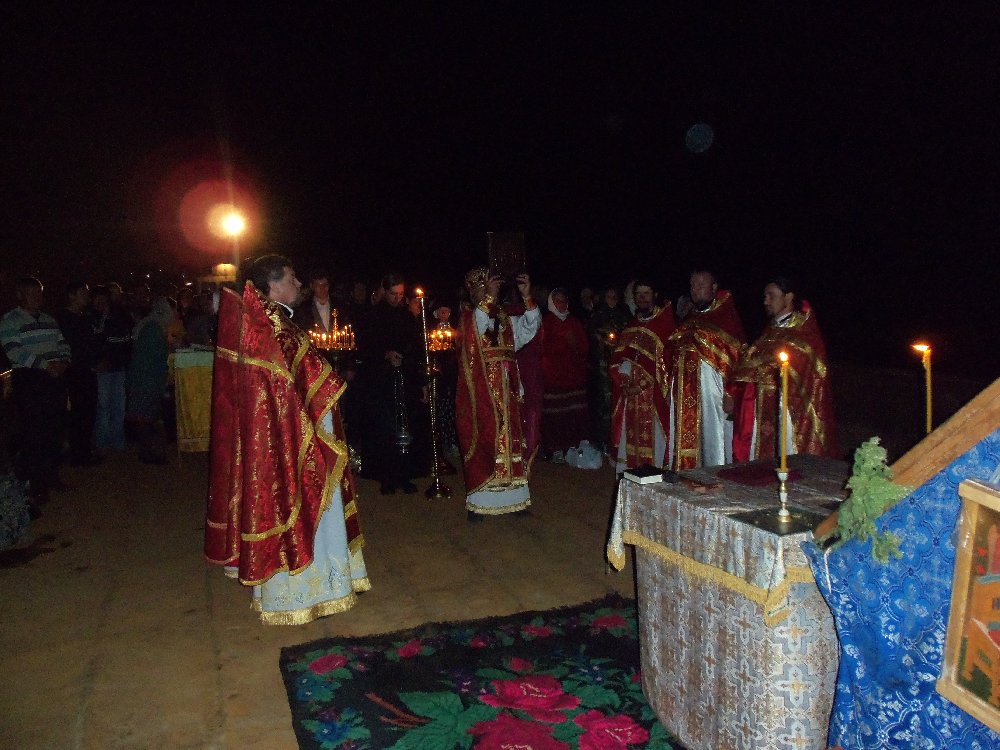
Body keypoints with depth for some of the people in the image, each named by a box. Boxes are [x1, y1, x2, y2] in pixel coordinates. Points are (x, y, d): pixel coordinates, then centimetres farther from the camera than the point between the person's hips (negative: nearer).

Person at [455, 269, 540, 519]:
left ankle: (511, 497, 15)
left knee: (509, 440, 6)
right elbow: (472, 330, -21)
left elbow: (529, 327, -2)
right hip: (479, 393, -4)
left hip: (506, 392, 4)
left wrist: (526, 297, -15)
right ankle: (478, 503, 6)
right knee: (481, 444, -1)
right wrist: (489, 298, -25)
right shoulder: (466, 318, 0)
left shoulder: (505, 319, 12)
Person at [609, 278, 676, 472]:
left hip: (654, 392, -4)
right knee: (631, 438, 4)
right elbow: (618, 360, 12)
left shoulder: (665, 323, -2)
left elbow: (666, 360, -9)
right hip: (630, 392, 4)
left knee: (653, 437, -5)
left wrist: (642, 384, -13)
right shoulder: (630, 327, 15)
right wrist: (623, 382, -6)